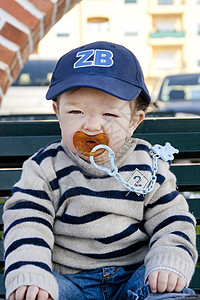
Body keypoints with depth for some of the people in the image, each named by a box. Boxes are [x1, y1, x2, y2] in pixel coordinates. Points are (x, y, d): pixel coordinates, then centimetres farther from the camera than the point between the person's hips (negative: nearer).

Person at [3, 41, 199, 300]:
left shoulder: (148, 165, 0)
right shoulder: (46, 167, -3)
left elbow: (172, 221, 3)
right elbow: (26, 223, -10)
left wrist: (170, 264, -16)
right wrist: (29, 276, -25)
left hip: (134, 273, 1)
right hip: (68, 278, 0)